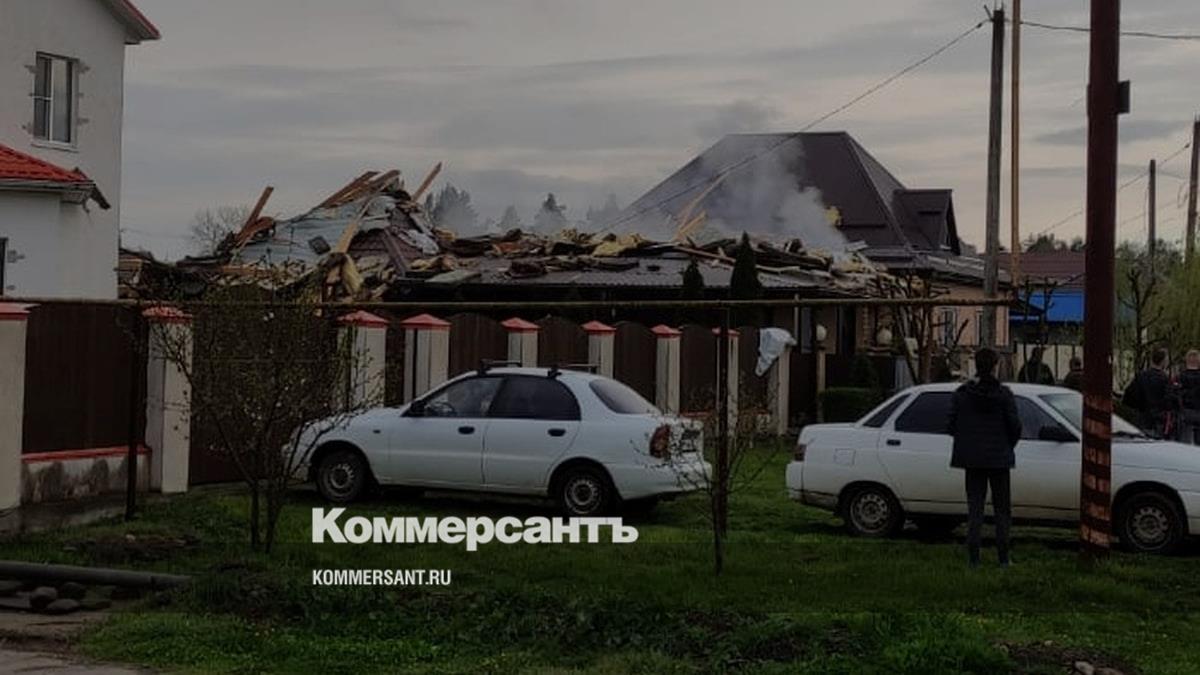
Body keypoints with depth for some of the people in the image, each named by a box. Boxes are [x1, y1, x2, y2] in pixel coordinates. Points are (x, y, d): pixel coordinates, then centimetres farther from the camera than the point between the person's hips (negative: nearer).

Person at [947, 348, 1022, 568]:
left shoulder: (961, 394, -3)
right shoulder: (1004, 394, -9)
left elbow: (952, 425, -3)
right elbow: (1015, 426, -8)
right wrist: (1008, 446, 10)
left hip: (972, 458, 2)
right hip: (999, 458, -2)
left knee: (974, 506, 8)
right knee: (1002, 508, 10)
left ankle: (973, 558, 3)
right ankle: (1003, 557, 8)